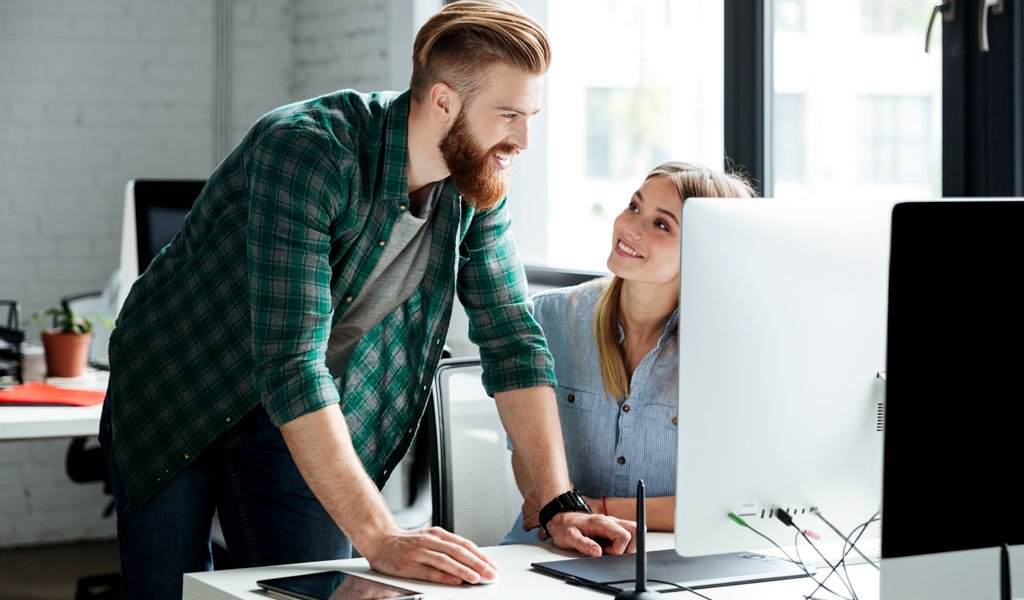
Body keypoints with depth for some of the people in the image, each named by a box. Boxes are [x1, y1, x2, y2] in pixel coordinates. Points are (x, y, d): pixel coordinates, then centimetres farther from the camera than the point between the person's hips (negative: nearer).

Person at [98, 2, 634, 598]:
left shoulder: (479, 184, -11)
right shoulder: (305, 149, -33)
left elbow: (512, 339, -5)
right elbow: (289, 364, -40)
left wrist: (560, 504, -14)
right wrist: (379, 538, -45)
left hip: (307, 411, 5)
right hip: (174, 396, -5)